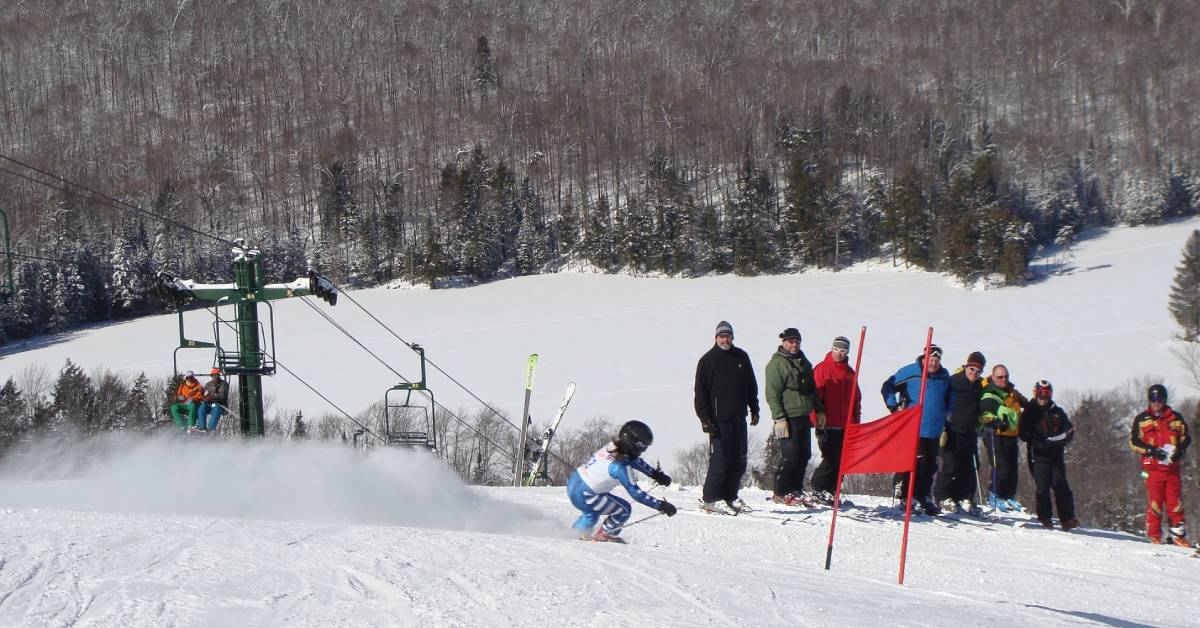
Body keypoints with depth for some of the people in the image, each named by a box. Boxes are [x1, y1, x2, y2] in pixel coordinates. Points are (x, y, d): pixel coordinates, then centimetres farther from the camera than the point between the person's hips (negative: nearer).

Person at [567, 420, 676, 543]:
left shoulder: (611, 447, -3)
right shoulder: (619, 466, -27)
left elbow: (633, 459, 15)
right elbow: (635, 492, -26)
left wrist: (656, 474, 15)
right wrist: (661, 506, -22)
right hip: (583, 497, -9)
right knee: (624, 509, 2)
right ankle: (604, 535, 20)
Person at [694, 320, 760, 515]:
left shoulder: (741, 358, 12)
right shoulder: (708, 360, -2)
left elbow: (751, 385, 21)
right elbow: (700, 393, -3)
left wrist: (754, 409, 16)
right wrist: (705, 418, -9)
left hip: (739, 418, 5)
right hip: (718, 419, -5)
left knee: (739, 461, 6)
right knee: (720, 460, -10)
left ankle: (730, 496, 16)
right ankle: (710, 498, -3)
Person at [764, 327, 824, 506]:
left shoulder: (804, 362, 18)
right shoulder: (776, 363, -6)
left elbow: (812, 389, 27)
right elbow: (773, 394, -11)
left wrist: (819, 410, 21)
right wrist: (779, 418, -18)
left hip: (804, 416, 8)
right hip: (788, 418, -8)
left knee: (804, 455, 7)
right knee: (790, 457, -10)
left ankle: (796, 490, 16)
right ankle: (781, 493, -1)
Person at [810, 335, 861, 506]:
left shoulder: (850, 373, 16)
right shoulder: (822, 369, -2)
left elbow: (856, 399, 21)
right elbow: (815, 396, -6)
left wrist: (856, 421, 14)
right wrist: (818, 421, -11)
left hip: (846, 426, 6)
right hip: (828, 425, -6)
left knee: (842, 460, 3)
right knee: (831, 459, -11)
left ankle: (830, 490, 11)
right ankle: (818, 490, 1)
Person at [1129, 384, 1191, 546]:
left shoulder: (1176, 418, 10)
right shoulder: (1141, 419, 6)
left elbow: (1186, 438, 16)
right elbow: (1134, 442, 4)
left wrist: (1180, 451, -4)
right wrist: (1152, 451, -9)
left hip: (1172, 466, 2)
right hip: (1152, 466, -1)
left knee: (1175, 502, 0)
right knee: (1154, 501, -4)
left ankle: (1179, 535, 5)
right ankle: (1154, 536, 2)